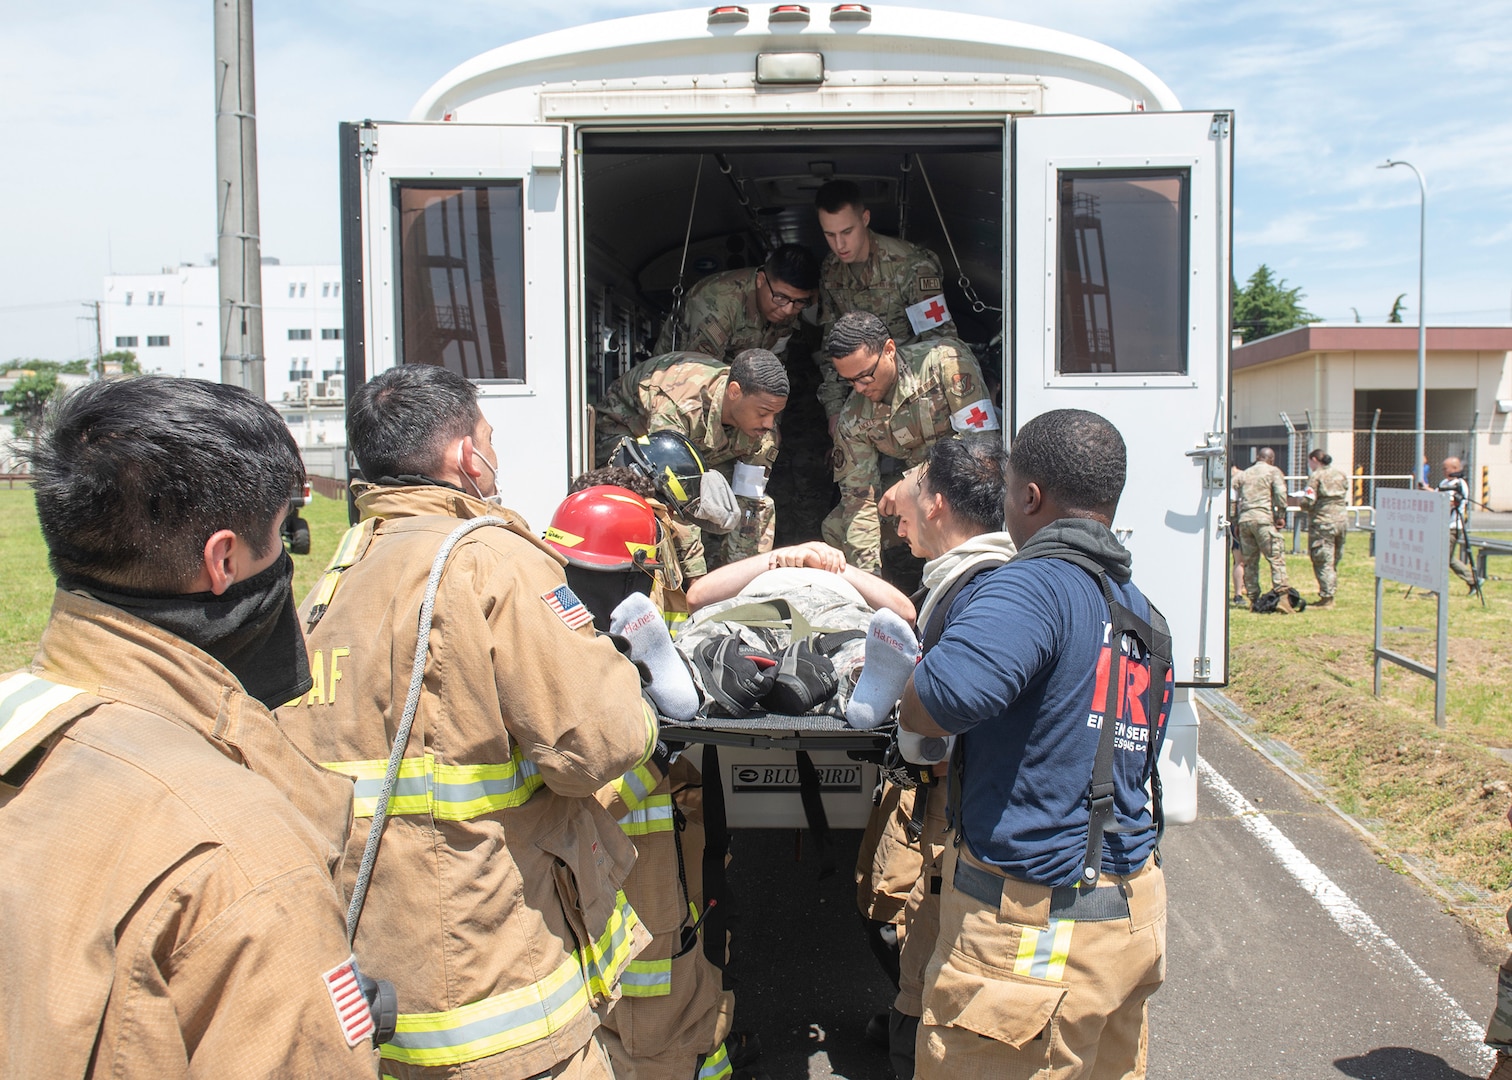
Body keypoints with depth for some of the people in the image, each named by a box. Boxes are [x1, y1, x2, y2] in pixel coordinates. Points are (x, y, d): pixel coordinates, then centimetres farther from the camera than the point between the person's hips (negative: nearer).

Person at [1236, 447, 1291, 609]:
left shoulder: (1244, 474, 21)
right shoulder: (1273, 471, 6)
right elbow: (1280, 492, -10)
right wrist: (1281, 515, -4)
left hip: (1244, 519, 5)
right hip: (1264, 519, -5)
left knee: (1249, 561, 8)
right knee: (1276, 558, -6)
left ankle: (1253, 599, 10)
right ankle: (1281, 594, -16)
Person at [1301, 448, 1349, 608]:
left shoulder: (1316, 476, -9)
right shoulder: (1341, 476, 11)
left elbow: (1308, 502, -14)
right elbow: (1345, 500, 15)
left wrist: (1302, 499, 6)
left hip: (1322, 523, -7)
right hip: (1341, 522, 7)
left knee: (1323, 562, -4)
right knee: (1333, 561, 15)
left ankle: (1326, 598, -5)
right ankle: (1331, 594, 18)